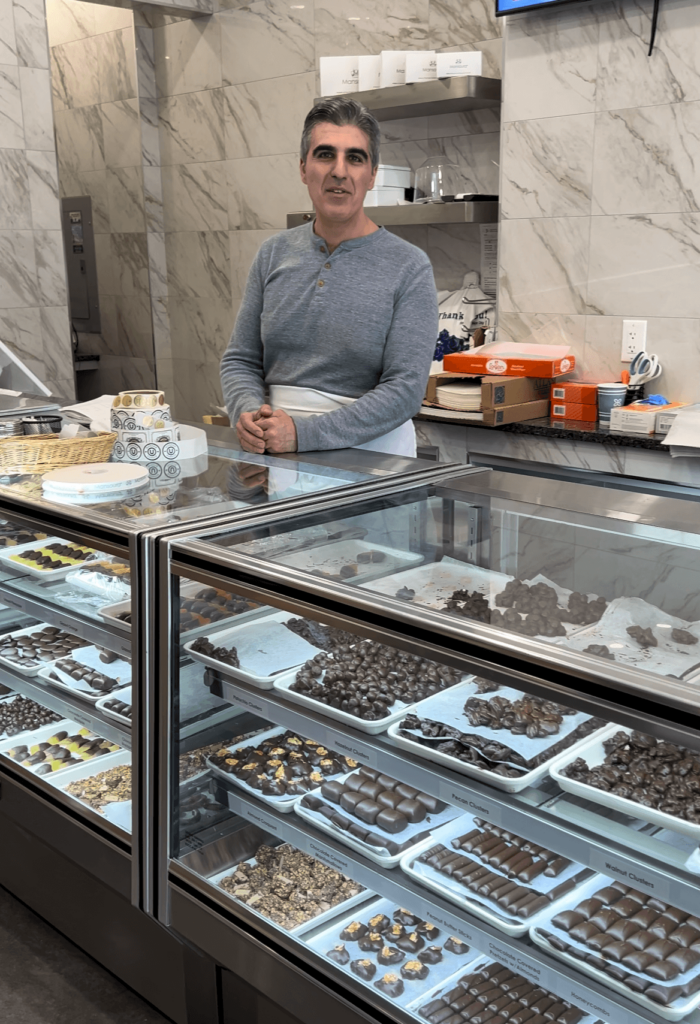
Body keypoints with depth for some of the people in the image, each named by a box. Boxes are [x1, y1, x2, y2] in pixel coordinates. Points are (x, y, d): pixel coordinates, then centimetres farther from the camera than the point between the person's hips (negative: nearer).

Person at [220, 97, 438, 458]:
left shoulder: (409, 268, -3)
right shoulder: (274, 254, 10)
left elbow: (405, 388, -11)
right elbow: (240, 359, 12)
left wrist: (304, 433, -18)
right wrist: (247, 412, -10)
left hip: (368, 452, -2)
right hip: (273, 449, 3)